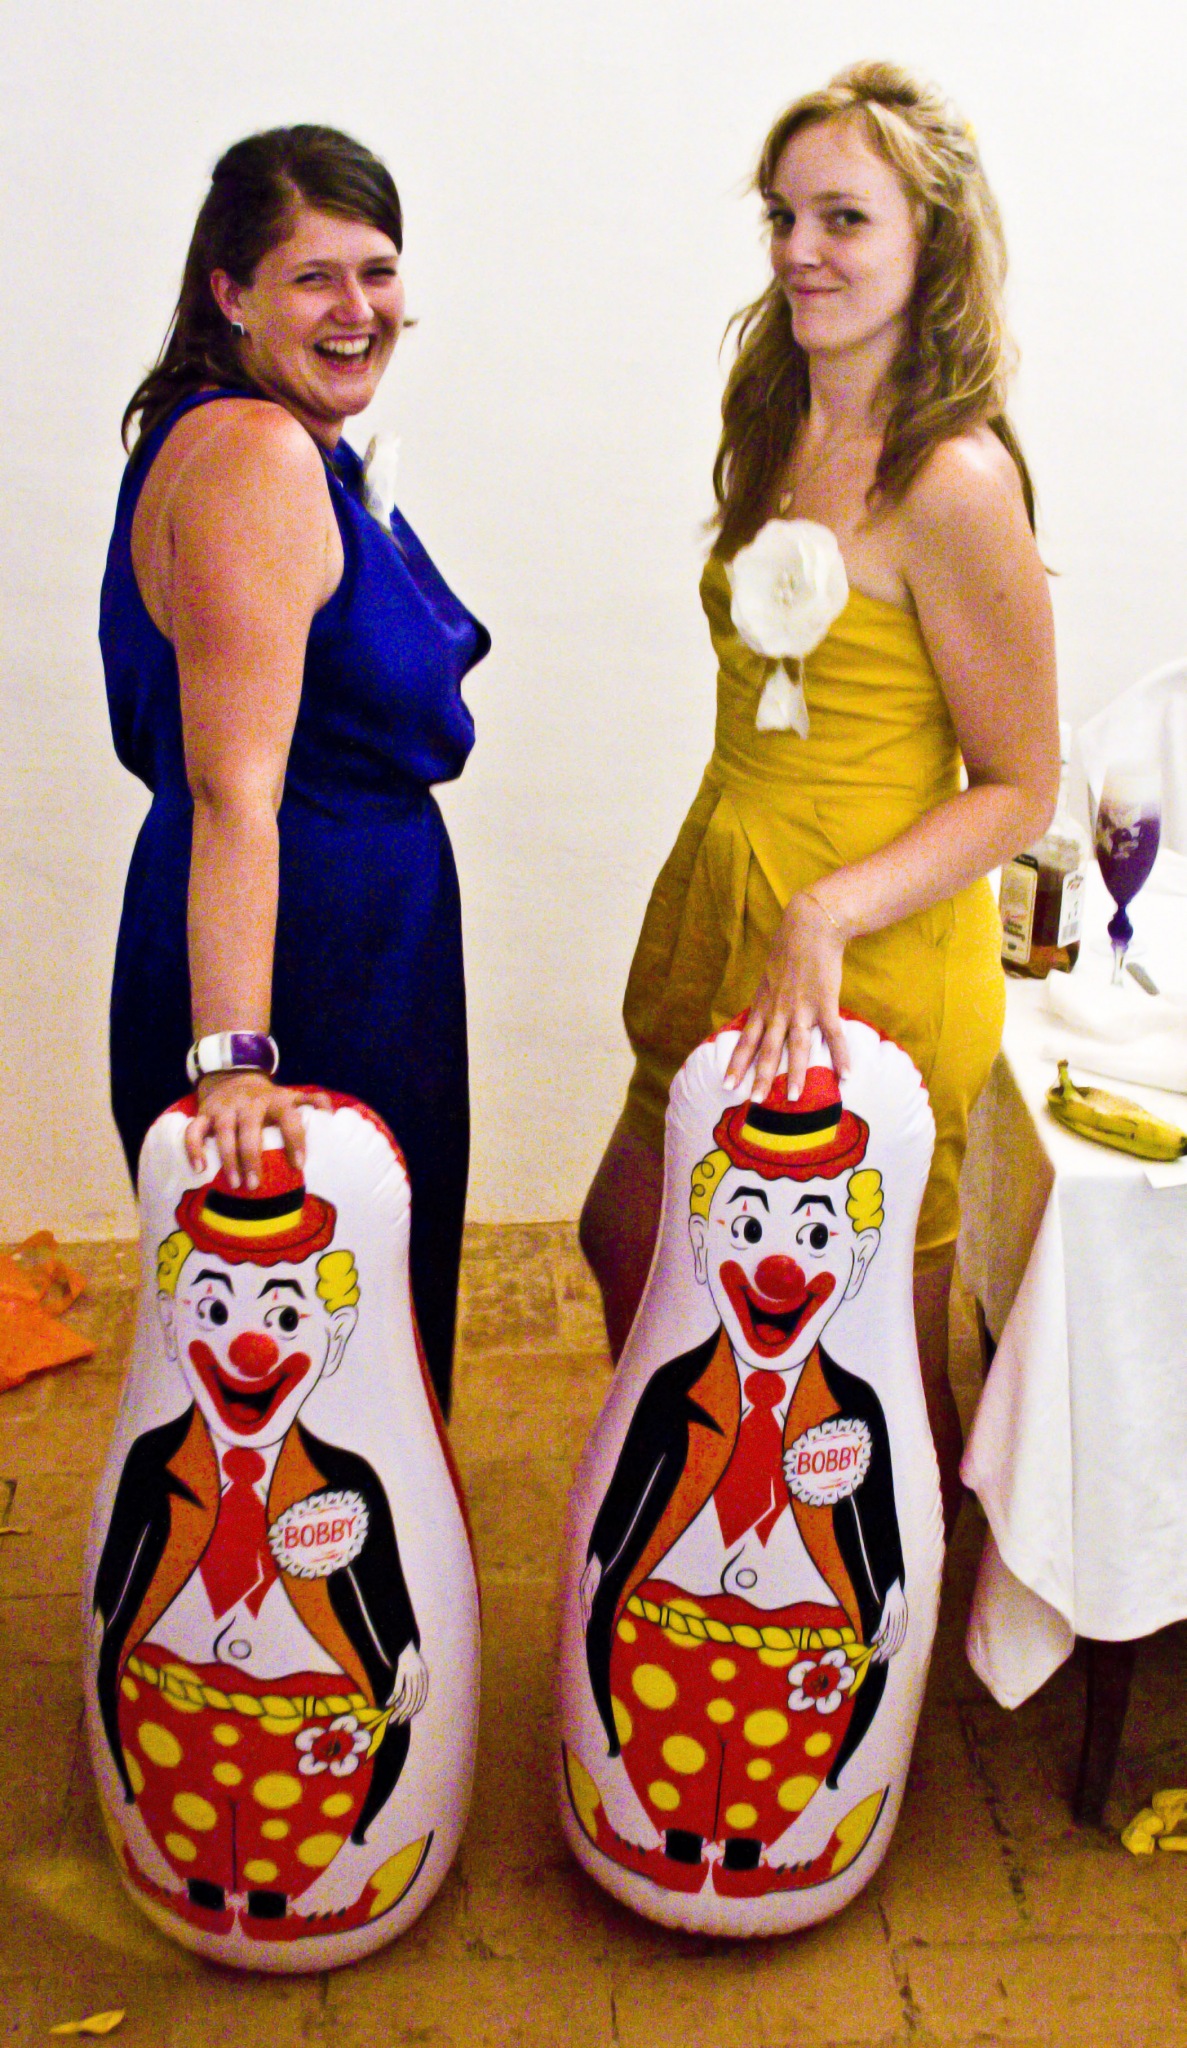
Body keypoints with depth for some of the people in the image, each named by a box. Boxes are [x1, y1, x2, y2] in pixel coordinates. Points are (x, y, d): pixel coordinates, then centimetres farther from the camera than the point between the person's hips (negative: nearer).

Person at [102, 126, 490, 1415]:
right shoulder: (255, 456, -19)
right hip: (301, 967, -10)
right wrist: (234, 1058, -31)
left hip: (356, 939, 10)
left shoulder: (305, 453, 12)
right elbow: (235, 789, -27)